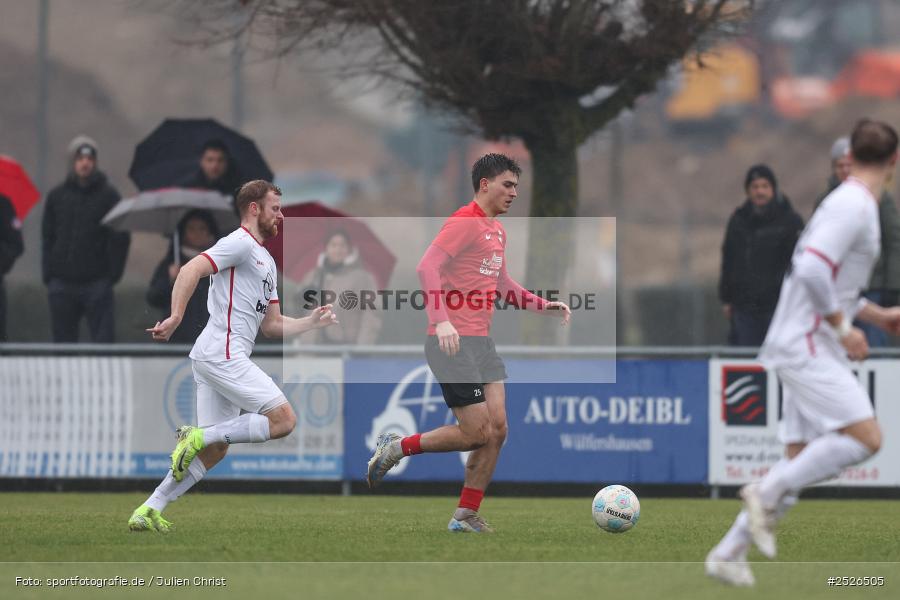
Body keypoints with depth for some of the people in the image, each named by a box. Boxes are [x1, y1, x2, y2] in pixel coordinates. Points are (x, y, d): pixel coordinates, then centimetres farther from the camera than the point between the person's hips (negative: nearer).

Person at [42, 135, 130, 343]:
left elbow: (121, 238, 1)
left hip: (97, 284, -3)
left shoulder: (109, 195, 3)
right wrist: (48, 273, 4)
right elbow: (47, 238, 13)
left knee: (103, 341, -6)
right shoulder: (57, 196, 11)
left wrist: (113, 273, -7)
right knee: (63, 340, 5)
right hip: (63, 284, 3)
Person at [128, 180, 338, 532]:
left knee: (214, 451, 8)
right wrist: (175, 318, -29)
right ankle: (198, 436, -14)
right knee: (284, 420, -13)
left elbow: (271, 325, 28)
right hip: (222, 354, -10)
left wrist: (312, 322, 17)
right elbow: (191, 270, -19)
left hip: (219, 358, 10)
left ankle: (148, 512, 6)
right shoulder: (240, 244, -5)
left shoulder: (266, 261, 25)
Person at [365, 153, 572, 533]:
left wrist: (543, 306, 20)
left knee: (497, 428, 3)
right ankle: (396, 448, 6)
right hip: (453, 342, -9)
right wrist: (442, 321, -31)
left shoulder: (497, 230, 18)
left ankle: (467, 516, 9)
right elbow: (427, 267, -22)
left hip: (480, 342, 9)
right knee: (477, 433, -10)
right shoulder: (465, 222, -12)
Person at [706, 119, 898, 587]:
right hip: (805, 347, -10)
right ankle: (767, 493, -13)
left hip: (810, 350, 10)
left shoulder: (854, 206, 18)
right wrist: (843, 326, -17)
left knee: (801, 463, 9)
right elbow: (812, 272, -25)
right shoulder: (852, 206, -13)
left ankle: (728, 554, 12)